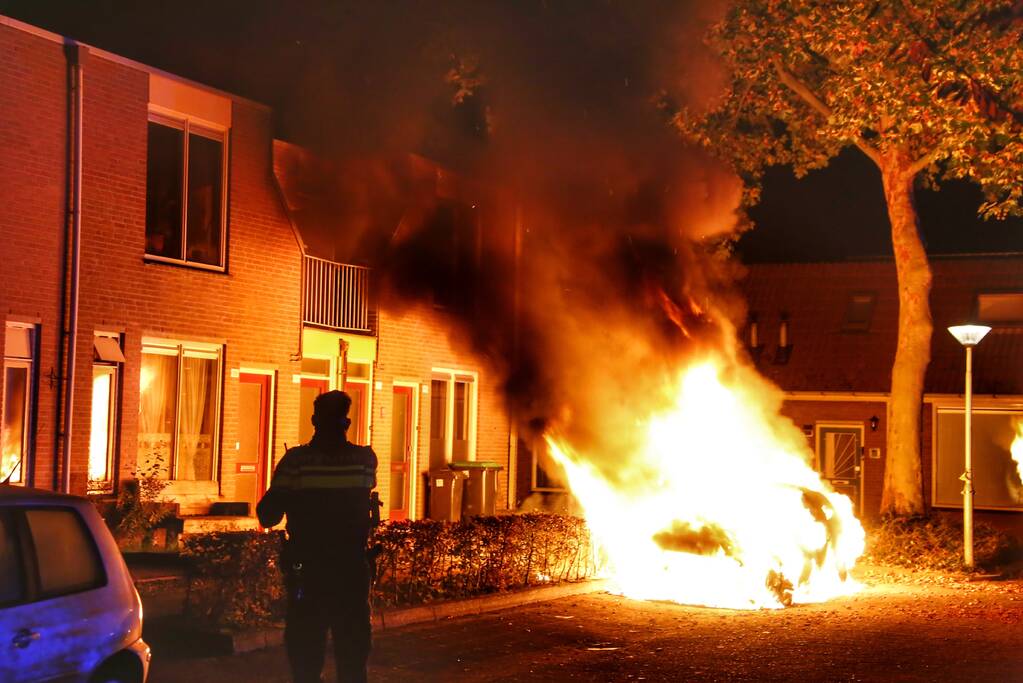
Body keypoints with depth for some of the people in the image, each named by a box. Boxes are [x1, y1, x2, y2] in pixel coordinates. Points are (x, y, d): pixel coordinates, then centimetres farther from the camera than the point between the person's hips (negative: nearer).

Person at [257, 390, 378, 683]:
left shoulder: (296, 460, -11)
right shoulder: (366, 459, -3)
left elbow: (267, 516, -9)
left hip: (307, 574, -2)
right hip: (352, 573, 2)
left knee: (305, 658, 6)